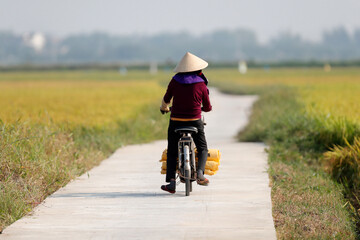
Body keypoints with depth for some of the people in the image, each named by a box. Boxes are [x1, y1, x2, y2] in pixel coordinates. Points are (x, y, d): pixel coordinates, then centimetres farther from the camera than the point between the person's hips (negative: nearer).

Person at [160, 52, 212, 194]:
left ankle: (171, 181, -3)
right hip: (195, 122, -1)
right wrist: (203, 108, 28)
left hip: (176, 121, 1)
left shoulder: (175, 81, -2)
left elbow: (166, 99, 8)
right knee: (202, 149, 17)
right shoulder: (201, 84, -4)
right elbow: (207, 107, 4)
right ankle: (200, 173, -7)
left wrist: (163, 109, 31)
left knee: (172, 152, 10)